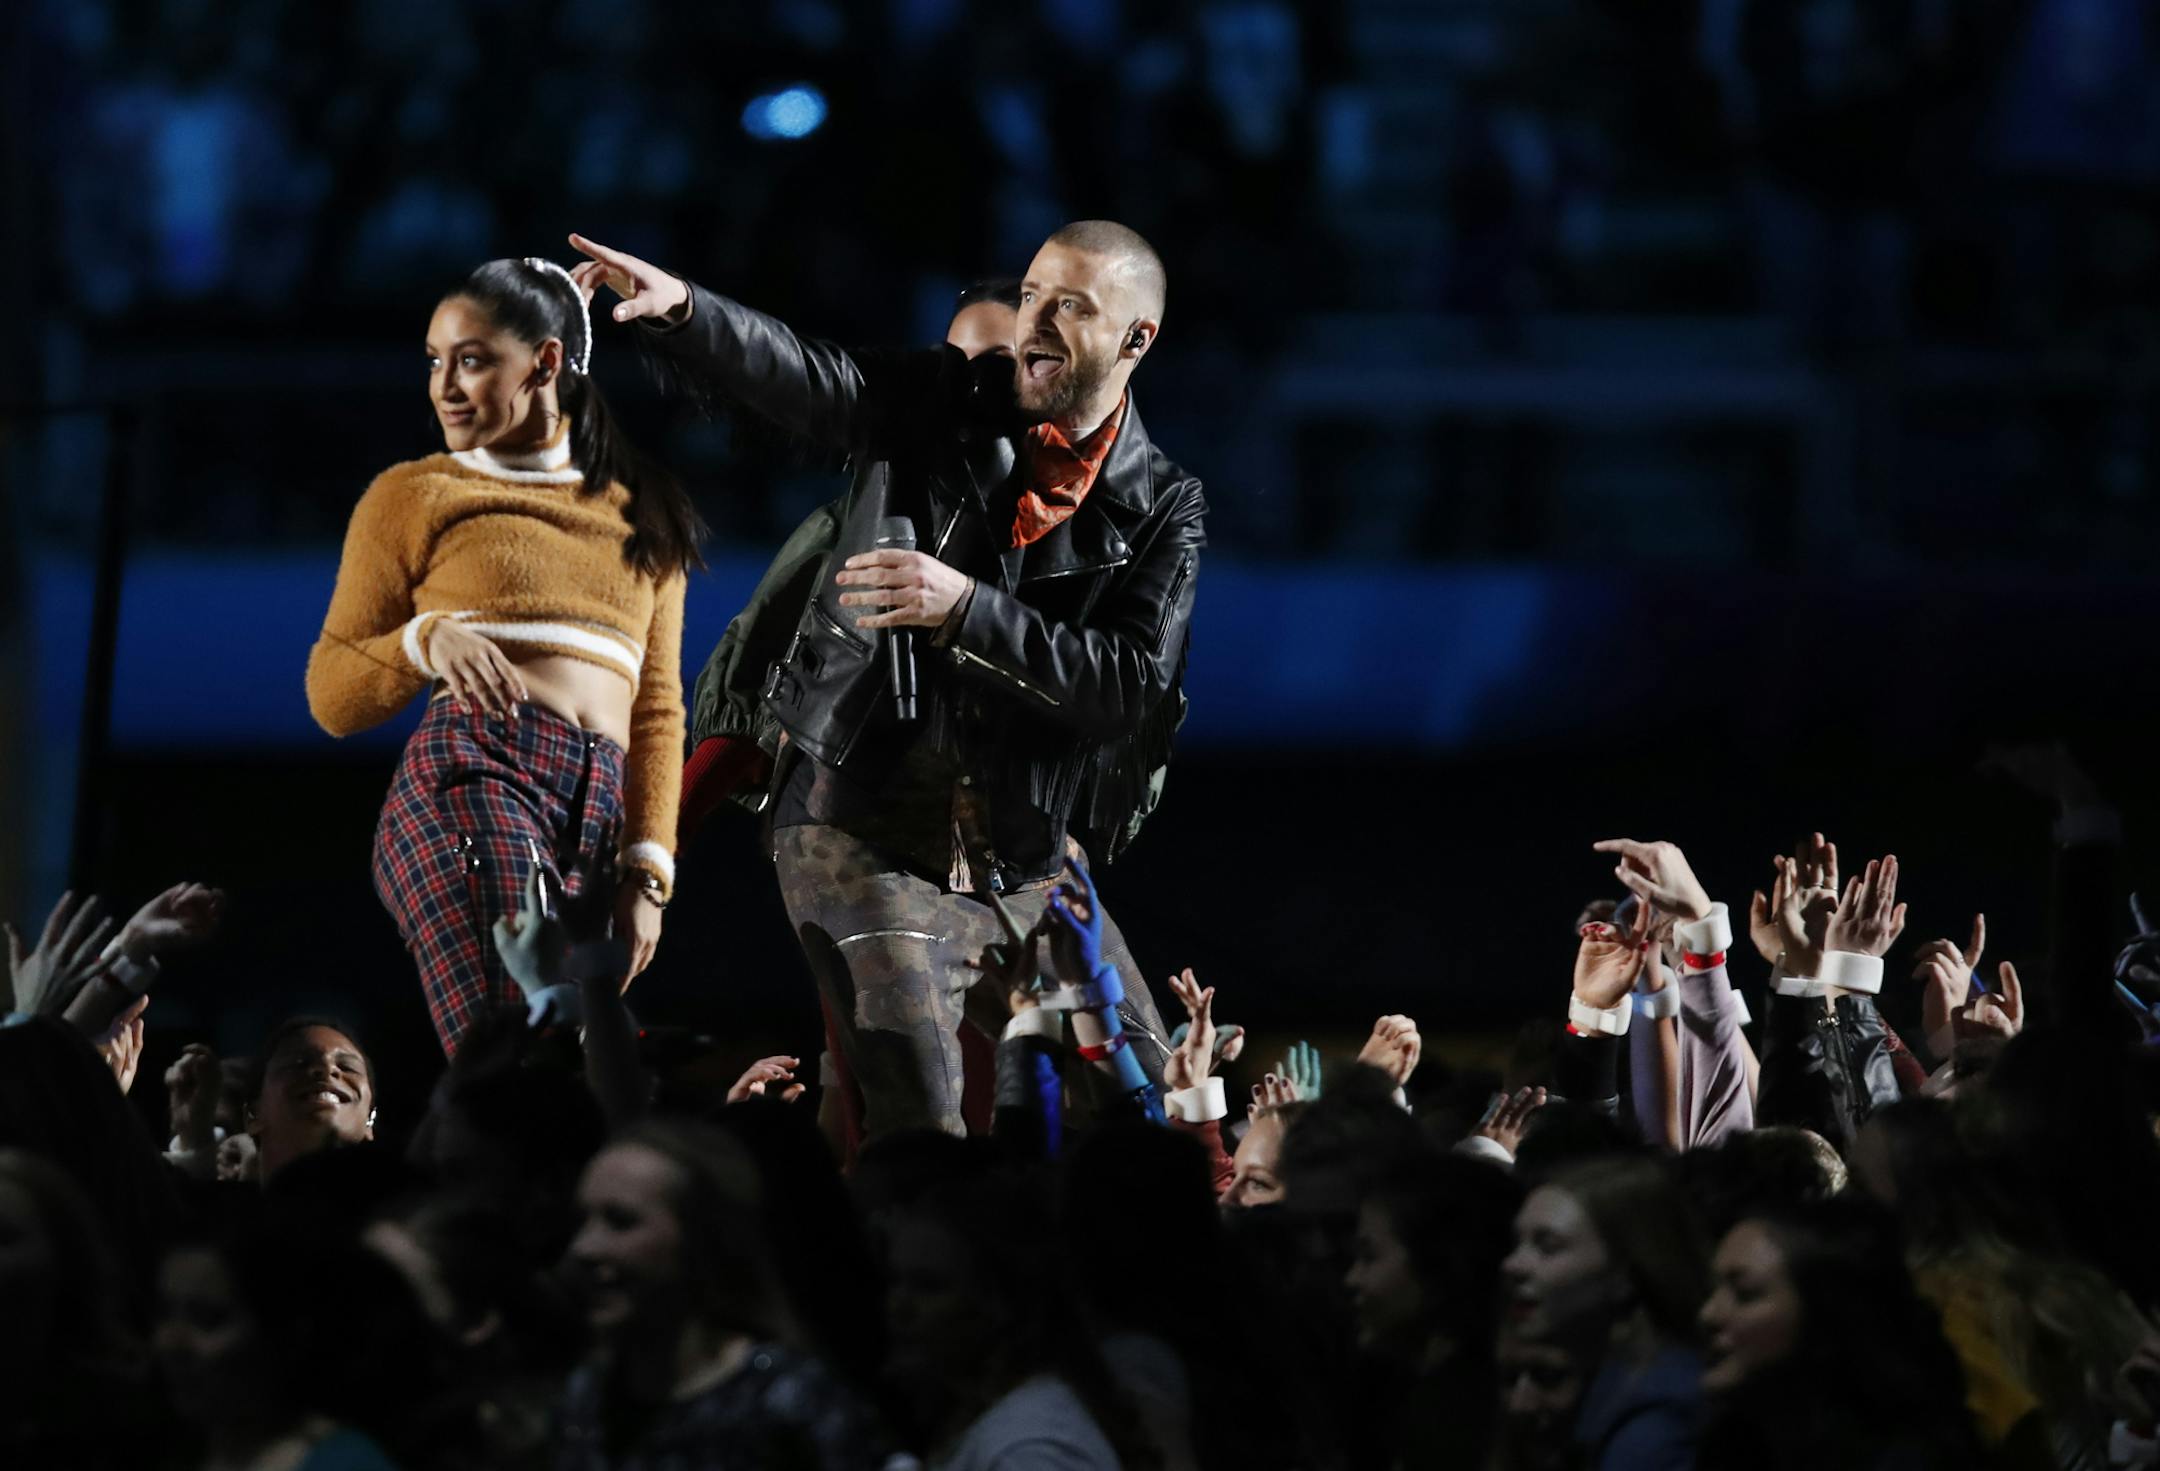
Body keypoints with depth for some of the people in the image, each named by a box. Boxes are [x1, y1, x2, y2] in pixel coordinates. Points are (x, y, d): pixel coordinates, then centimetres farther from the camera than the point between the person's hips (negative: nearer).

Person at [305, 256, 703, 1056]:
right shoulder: (414, 495, 14)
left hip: (599, 814, 4)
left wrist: (649, 873, 6)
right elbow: (332, 696, 11)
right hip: (470, 780, -4)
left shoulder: (640, 514, 23)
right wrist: (426, 642, -10)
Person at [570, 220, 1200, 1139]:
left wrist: (965, 608, -22)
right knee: (918, 1122, -19)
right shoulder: (938, 406, 1)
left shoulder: (1164, 509, 2)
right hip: (870, 833, -3)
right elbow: (795, 375, -15)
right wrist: (679, 307, -36)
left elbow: (1136, 692, -11)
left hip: (1028, 856, 3)